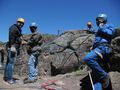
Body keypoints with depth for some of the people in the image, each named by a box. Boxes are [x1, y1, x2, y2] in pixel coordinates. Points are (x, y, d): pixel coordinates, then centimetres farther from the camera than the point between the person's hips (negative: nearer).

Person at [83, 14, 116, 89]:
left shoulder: (109, 26, 12)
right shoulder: (99, 30, 35)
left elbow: (111, 33, -10)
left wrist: (101, 28, 1)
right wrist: (93, 47, 18)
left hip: (103, 48, -9)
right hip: (97, 48, 9)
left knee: (87, 58, -34)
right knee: (95, 69, 2)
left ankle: (104, 75, -25)